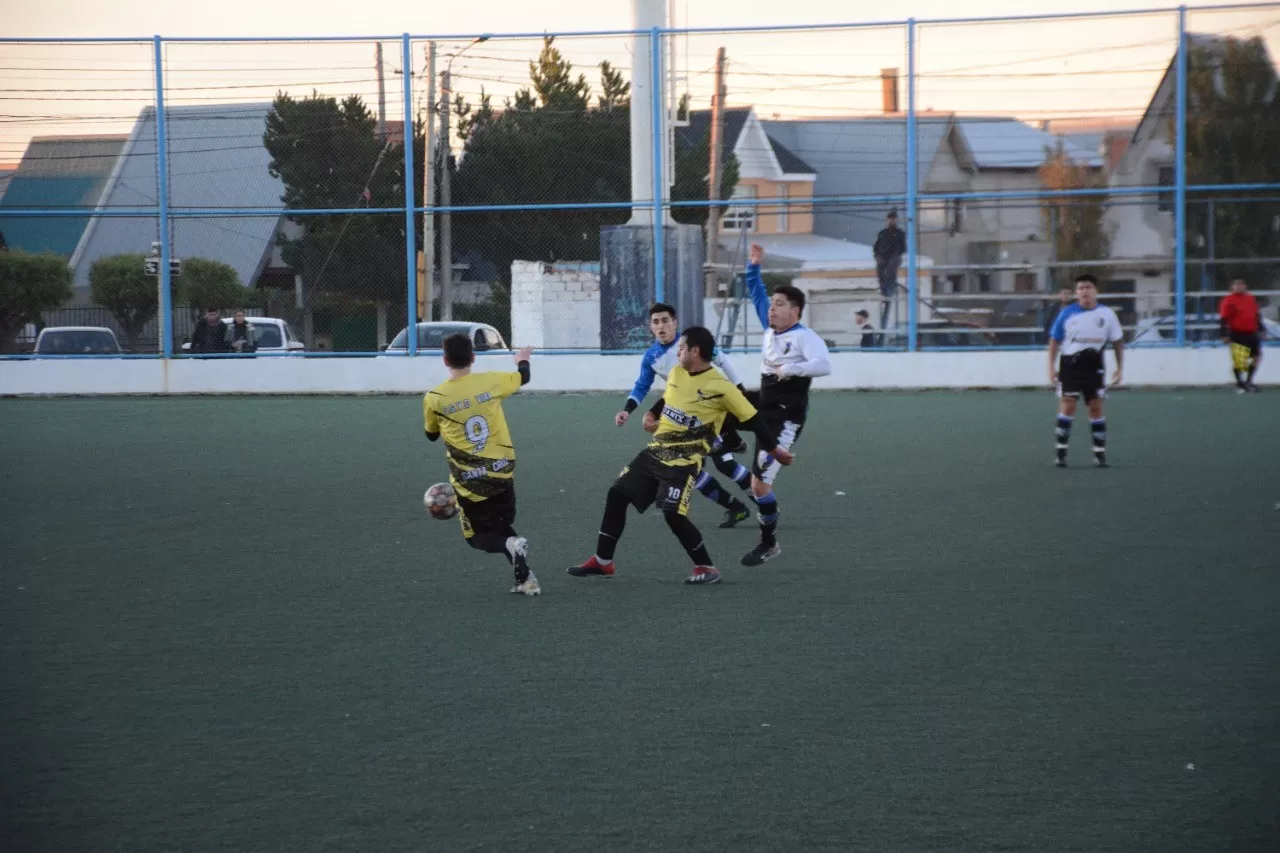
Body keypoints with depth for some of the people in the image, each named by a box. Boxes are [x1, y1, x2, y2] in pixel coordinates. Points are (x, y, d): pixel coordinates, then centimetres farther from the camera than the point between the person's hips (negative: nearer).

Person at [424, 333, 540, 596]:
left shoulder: (434, 398, -9)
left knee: (478, 536, 14)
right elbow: (523, 377, 18)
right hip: (502, 471, 3)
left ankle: (512, 545, -19)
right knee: (503, 526, 23)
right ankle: (524, 579, 4)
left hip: (469, 481, -3)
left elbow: (431, 435, 11)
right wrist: (522, 359, 40)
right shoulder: (491, 381, -5)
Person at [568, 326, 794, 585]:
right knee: (617, 494, 5)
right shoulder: (675, 373, 6)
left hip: (684, 461, -7)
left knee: (673, 513, -20)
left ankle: (707, 568, -2)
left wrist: (775, 449, -4)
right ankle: (602, 563, 16)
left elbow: (751, 418, -8)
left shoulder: (720, 387, -14)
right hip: (655, 451, 7)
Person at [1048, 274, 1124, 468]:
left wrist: (1120, 367, 4)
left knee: (1096, 407, 3)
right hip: (1070, 363, -1)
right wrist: (1051, 367, -2)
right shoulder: (1067, 314, -3)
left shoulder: (1106, 314, -1)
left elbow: (1117, 341, 8)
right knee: (1068, 405, -7)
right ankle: (1061, 451, -3)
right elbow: (1054, 341, 3)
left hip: (1094, 365, 1)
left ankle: (1100, 452, 8)